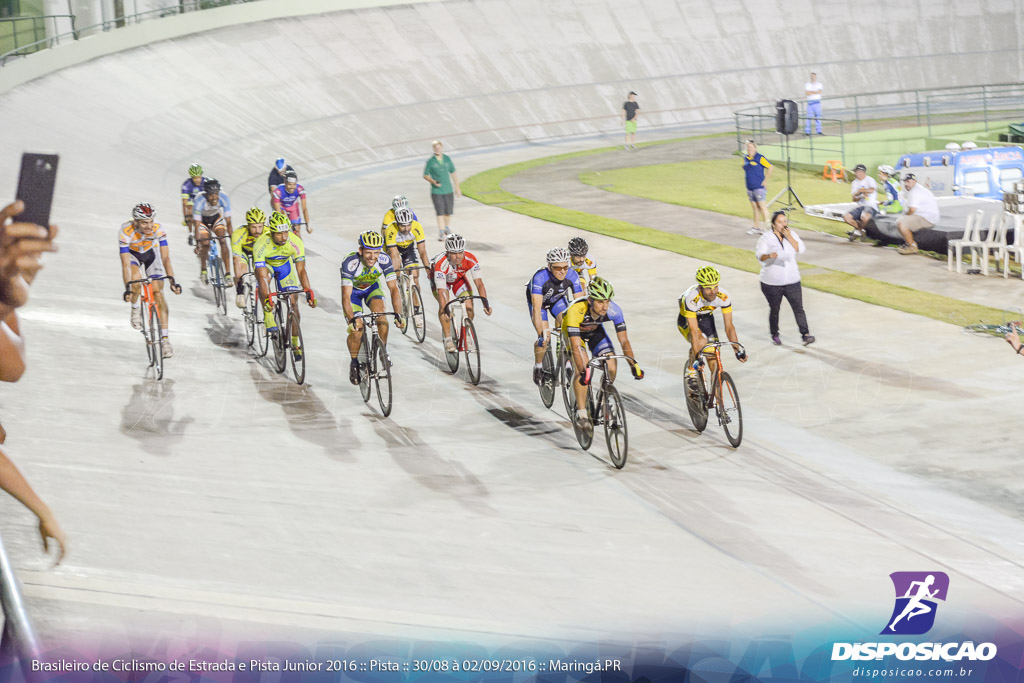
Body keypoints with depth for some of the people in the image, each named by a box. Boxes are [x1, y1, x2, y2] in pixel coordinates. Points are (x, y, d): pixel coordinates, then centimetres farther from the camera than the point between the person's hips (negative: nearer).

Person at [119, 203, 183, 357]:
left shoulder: (157, 229, -31)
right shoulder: (126, 232, -35)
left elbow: (166, 258, -31)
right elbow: (126, 264, -36)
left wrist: (172, 281, -41)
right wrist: (128, 288, -44)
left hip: (151, 253, 1)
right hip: (132, 254, -1)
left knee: (158, 292, -12)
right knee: (136, 281, -32)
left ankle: (165, 339, -11)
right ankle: (136, 308, 1)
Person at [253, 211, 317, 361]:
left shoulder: (296, 242, -31)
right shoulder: (261, 245, -38)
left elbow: (301, 271, -29)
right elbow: (261, 276, -42)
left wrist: (309, 292, -41)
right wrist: (266, 298, -55)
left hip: (284, 264, 2)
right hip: (265, 264, -2)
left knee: (293, 302, -7)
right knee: (264, 280, -37)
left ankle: (295, 343, 3)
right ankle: (269, 318, -30)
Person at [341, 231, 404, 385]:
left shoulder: (384, 260, -31)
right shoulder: (350, 263, -38)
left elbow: (394, 288, -30)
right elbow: (346, 296, -41)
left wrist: (398, 314, -42)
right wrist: (352, 319, -54)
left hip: (372, 288, 2)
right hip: (352, 290, -2)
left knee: (381, 317, -24)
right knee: (356, 331, -15)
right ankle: (354, 363, 11)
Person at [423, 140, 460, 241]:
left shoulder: (447, 159, 5)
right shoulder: (430, 161, -5)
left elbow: (453, 172, 15)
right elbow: (425, 175, 1)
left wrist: (457, 187, 16)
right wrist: (433, 182, -18)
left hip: (448, 190, 4)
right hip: (436, 191, -4)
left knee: (448, 211, 10)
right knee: (440, 212, -8)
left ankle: (447, 228, 32)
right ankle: (441, 232, -3)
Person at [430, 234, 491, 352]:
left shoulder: (471, 259, -33)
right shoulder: (441, 263, -42)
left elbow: (479, 282, -34)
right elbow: (441, 291, -46)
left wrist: (485, 303, -46)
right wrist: (445, 310, -59)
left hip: (459, 278, 3)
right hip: (440, 278, -3)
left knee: (469, 306, -13)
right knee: (444, 305, -28)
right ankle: (448, 339, -19)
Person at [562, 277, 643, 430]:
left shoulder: (614, 310, -31)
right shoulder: (576, 311, -41)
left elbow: (624, 340, -26)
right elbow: (576, 347, -44)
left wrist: (633, 364, -38)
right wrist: (584, 371, -55)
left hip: (595, 330, 3)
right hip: (573, 331, -3)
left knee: (611, 367, -12)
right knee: (582, 368, -24)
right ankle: (581, 411, -12)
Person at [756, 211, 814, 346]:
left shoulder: (792, 234, 7)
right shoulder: (766, 238, -5)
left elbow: (801, 249, -4)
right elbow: (760, 255, -16)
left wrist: (789, 237, -14)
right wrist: (768, 256, -38)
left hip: (792, 281, 2)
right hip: (772, 284, -2)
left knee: (798, 308, -6)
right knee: (774, 309, 9)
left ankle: (805, 334, -6)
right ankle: (774, 334, 27)